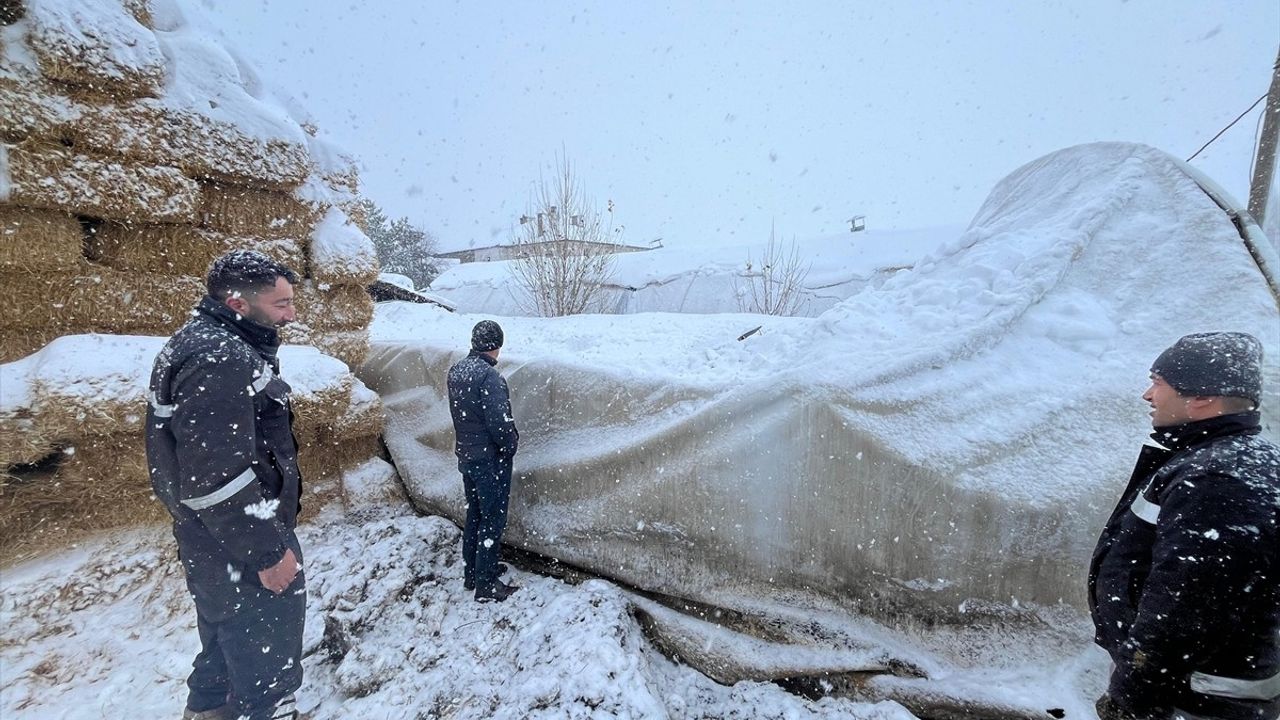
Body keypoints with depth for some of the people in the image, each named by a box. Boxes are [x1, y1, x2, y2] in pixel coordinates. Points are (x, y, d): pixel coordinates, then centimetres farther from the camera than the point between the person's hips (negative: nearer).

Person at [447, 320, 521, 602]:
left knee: (474, 515, 21)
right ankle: (486, 586, 16)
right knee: (493, 521, 5)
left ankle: (472, 573, 36)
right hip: (490, 459, -8)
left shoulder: (456, 371, 2)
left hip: (466, 455, 8)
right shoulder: (489, 377, -24)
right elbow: (499, 423, -26)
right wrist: (512, 443, -9)